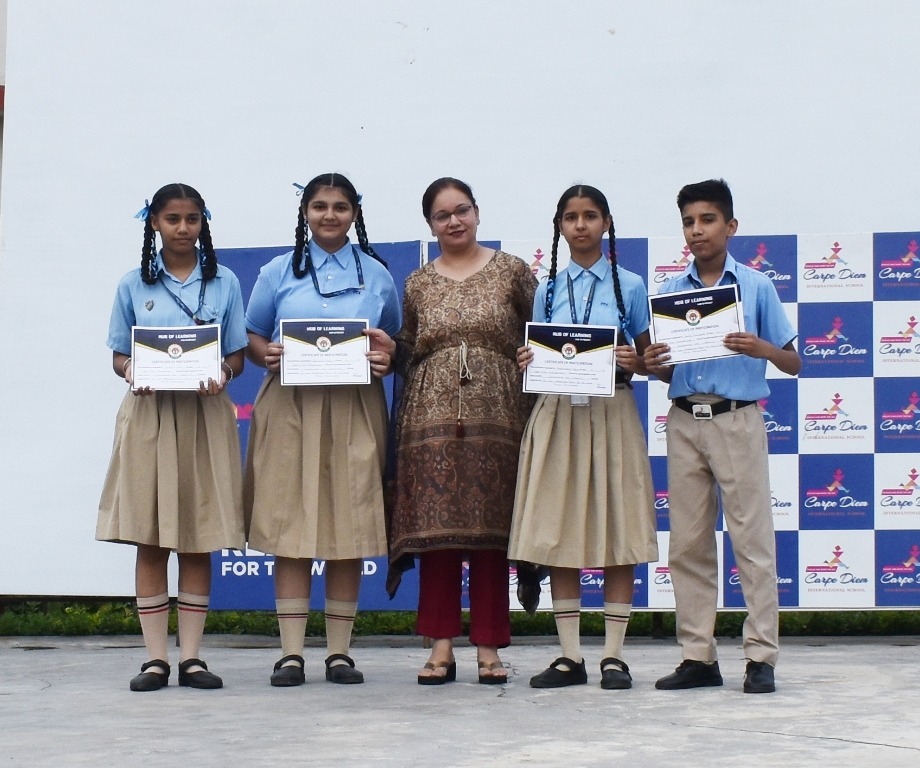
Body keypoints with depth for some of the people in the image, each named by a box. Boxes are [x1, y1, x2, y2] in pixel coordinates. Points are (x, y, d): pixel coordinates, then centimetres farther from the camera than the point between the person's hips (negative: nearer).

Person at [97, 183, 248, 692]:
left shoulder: (224, 283, 8)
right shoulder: (133, 285, 8)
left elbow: (237, 355, 8)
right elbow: (118, 355, 10)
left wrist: (223, 373, -14)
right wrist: (132, 373, -13)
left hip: (205, 414, 0)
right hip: (149, 412, 0)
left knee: (199, 539, 1)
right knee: (149, 539, -2)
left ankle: (191, 655, 6)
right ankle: (155, 656, 2)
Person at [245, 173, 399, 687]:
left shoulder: (377, 274, 12)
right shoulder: (279, 272, 10)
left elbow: (396, 341, 14)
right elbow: (251, 337, 10)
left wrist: (387, 358, -8)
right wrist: (267, 353, -12)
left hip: (355, 409, 1)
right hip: (290, 409, -1)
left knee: (350, 530, 0)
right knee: (289, 530, -4)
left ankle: (340, 650, 7)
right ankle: (291, 653, 0)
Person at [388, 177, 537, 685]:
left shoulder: (512, 272, 8)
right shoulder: (417, 284, 14)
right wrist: (386, 350, 1)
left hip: (496, 415, -1)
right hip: (431, 415, 2)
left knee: (491, 528, -1)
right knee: (434, 528, -1)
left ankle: (488, 647, 6)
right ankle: (440, 646, 5)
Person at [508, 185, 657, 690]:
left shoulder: (629, 286, 5)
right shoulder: (548, 290, 11)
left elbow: (648, 357, 6)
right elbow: (536, 355, 15)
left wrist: (634, 362, -15)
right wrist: (528, 363, -7)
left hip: (612, 415, -2)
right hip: (557, 415, 2)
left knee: (617, 533, -2)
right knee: (558, 535, 1)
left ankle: (613, 655, 4)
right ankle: (569, 655, 8)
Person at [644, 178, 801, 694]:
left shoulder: (756, 286, 2)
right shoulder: (670, 292, 11)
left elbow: (793, 363, 2)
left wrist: (760, 348, -18)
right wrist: (653, 364, -8)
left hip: (738, 420, -4)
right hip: (684, 422, 4)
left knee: (753, 540, -4)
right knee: (689, 544, 5)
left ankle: (762, 657, 0)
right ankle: (698, 657, 12)